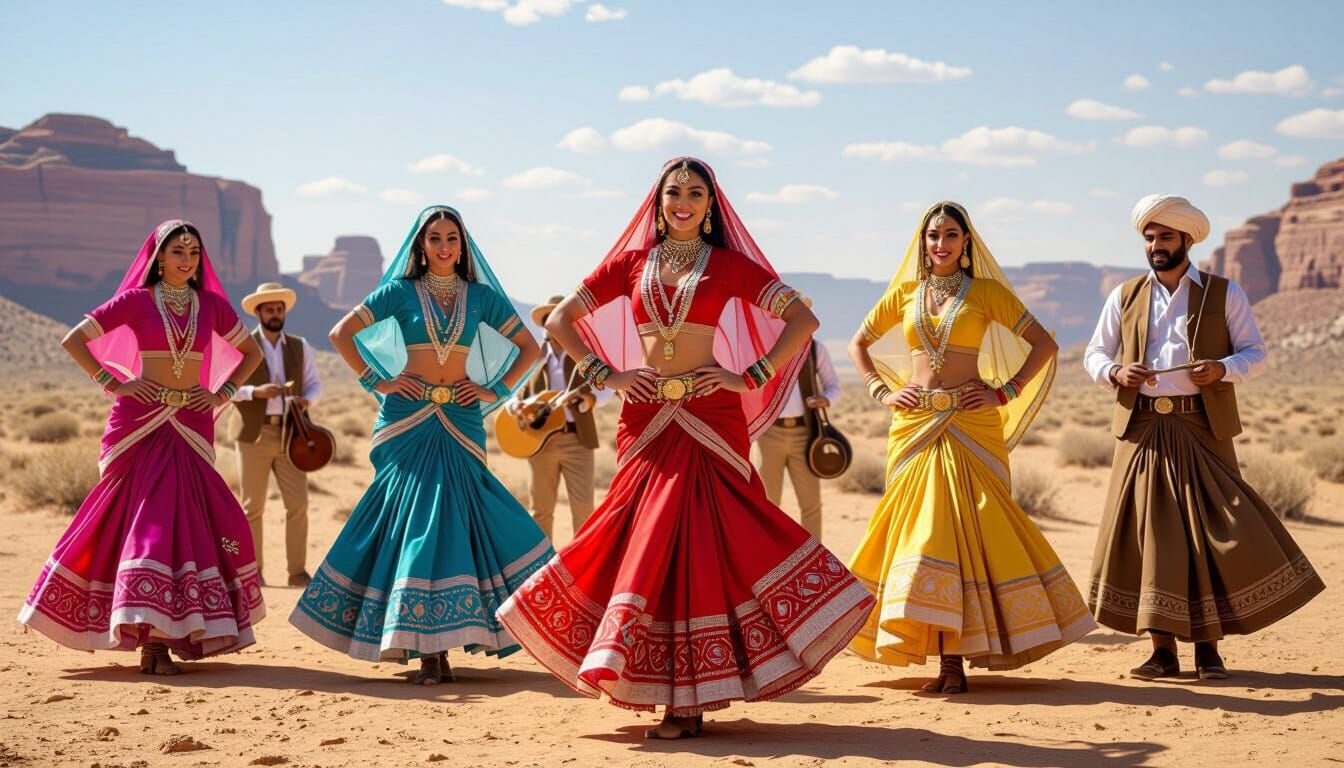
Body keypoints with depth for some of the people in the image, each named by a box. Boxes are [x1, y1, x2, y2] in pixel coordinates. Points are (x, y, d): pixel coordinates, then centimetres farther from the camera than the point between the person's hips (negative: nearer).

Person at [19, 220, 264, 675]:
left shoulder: (212, 305, 8)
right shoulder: (136, 300, 0)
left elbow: (251, 353, 18)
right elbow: (74, 340, 0)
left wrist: (223, 394, 6)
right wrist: (114, 383, -6)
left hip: (191, 427, 3)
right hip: (139, 423, -3)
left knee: (184, 518, -1)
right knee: (150, 517, -6)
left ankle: (157, 637, 5)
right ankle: (150, 638, -3)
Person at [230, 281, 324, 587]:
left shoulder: (300, 346, 11)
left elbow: (315, 383, 14)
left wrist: (306, 399, -8)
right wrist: (255, 392, -20)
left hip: (290, 435, 3)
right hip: (254, 435, -3)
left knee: (298, 504, -3)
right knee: (253, 507, 3)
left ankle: (297, 570, 4)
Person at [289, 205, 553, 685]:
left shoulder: (482, 296, 8)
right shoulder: (400, 291, 4)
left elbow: (529, 346, 12)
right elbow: (341, 334, 4)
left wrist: (496, 390, 2)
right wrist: (377, 381, -2)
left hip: (460, 424, 1)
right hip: (407, 421, -1)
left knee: (452, 517, -4)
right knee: (412, 520, -6)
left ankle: (436, 648, 3)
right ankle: (430, 652, -4)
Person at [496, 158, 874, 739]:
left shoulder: (729, 264, 4)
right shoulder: (631, 262, 11)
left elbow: (803, 319, -1)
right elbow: (559, 321, 13)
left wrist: (752, 376, -8)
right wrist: (605, 374, 2)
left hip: (710, 421, -2)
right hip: (646, 423, 3)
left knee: (700, 543, -6)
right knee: (647, 543, 0)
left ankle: (690, 697, 0)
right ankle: (681, 697, 7)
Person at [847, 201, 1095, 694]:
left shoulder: (987, 292, 2)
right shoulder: (904, 293, 11)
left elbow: (1044, 344, 1)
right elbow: (858, 345, 21)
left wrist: (1006, 392, -6)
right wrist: (881, 392, 7)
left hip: (969, 427, -3)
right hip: (914, 427, 3)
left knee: (964, 528, -7)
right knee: (919, 527, -1)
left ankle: (955, 661, -7)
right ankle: (947, 662, 3)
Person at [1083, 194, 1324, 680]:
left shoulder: (1224, 294, 6)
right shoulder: (1125, 297, 12)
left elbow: (1255, 352, 5)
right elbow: (1094, 354, 13)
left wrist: (1222, 368, -16)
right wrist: (1115, 372, -9)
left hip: (1201, 429, -2)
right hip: (1142, 431, 2)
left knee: (1211, 532, -5)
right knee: (1149, 532, -1)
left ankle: (1207, 646, 5)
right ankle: (1163, 650, 5)